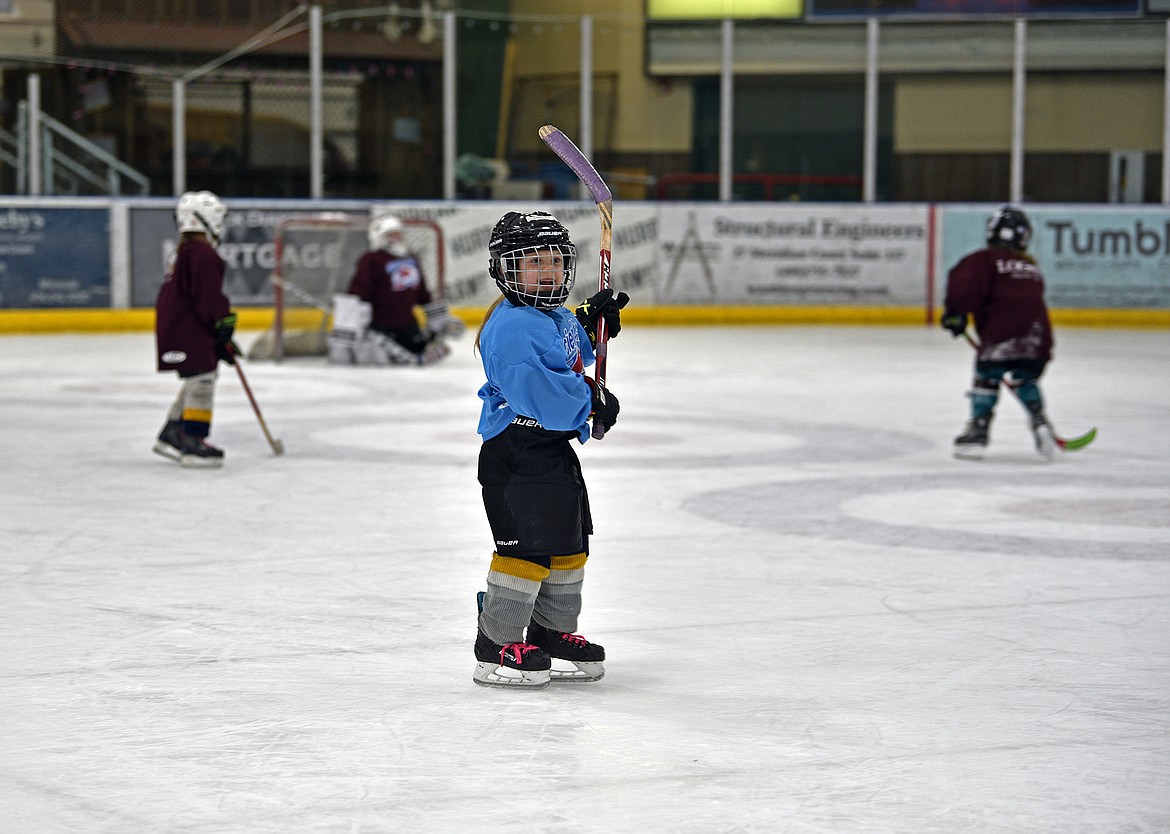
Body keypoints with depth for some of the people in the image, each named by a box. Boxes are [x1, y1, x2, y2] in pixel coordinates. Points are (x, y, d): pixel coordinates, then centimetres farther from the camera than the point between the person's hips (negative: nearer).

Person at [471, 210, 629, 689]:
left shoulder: (556, 318, 13)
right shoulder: (509, 326, -19)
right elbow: (535, 389, -29)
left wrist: (592, 324, 18)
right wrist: (590, 399, -19)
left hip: (555, 451, 11)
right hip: (516, 456, -10)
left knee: (569, 543, 17)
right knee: (528, 545, -11)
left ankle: (552, 633, 30)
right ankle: (497, 647, -4)